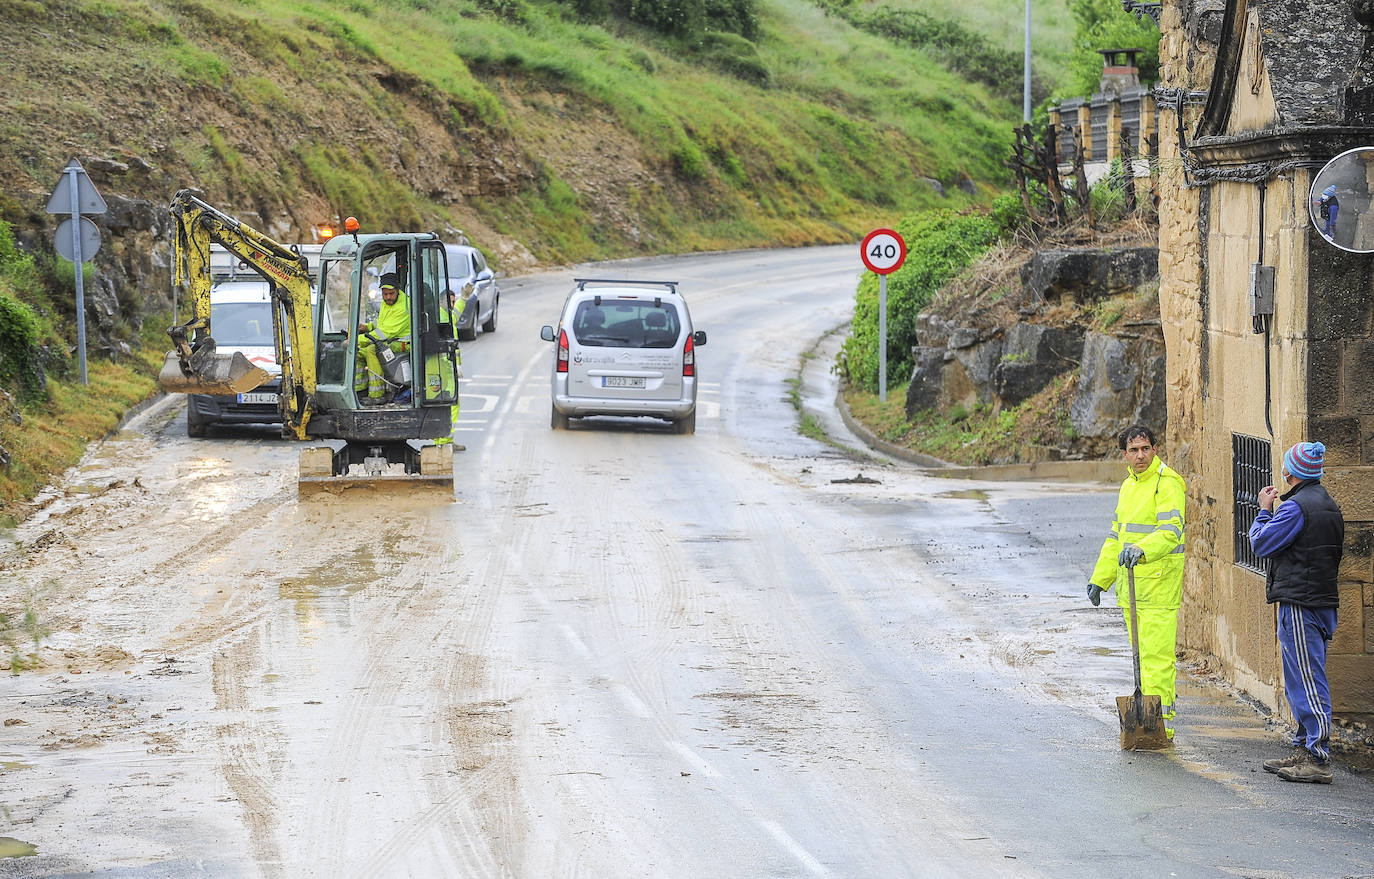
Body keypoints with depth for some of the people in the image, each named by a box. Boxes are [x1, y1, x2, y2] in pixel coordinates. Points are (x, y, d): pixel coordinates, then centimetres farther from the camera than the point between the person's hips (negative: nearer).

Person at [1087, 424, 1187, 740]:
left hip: (1159, 584, -9)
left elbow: (1171, 531, -23)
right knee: (1142, 655, 12)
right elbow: (1117, 537, 26)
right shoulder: (1128, 486, 19)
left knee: (1156, 656, -11)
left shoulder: (1167, 483, -10)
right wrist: (1100, 579, 23)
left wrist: (1141, 550, -39)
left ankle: (1159, 724, -11)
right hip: (1130, 588, 9)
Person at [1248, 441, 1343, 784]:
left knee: (1307, 682, -9)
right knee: (1302, 681, 17)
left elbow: (1261, 544, -12)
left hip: (1299, 604, -10)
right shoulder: (1329, 506, 16)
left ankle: (1318, 760, -11)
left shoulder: (1296, 506, -15)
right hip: (1324, 602, 10)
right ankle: (1304, 750, 21)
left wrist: (1264, 510, 2)